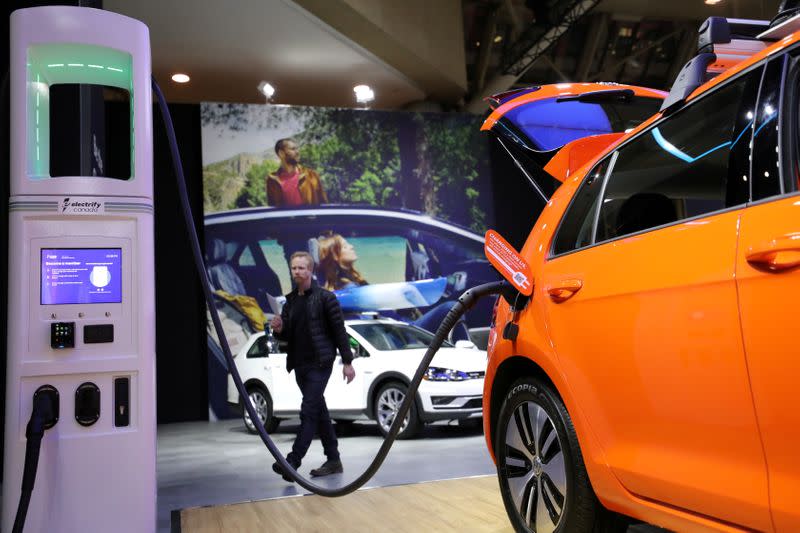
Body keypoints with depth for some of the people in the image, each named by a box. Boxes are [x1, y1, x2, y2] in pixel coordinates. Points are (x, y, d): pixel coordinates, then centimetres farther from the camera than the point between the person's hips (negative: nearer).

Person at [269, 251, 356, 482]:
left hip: (319, 363, -7)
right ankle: (333, 460, 19)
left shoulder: (325, 297, -5)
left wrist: (347, 362, -9)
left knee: (309, 412, -12)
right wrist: (279, 329, -8)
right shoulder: (290, 301, 13)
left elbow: (339, 330, -6)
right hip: (300, 365, 7)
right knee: (319, 412, 11)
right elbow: (287, 336, 16)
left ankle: (292, 462, -15)